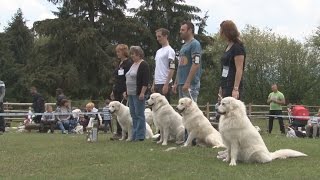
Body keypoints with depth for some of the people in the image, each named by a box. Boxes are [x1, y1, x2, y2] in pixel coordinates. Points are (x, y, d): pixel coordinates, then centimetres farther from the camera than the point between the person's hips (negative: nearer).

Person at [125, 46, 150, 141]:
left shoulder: (143, 65, -10)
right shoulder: (133, 64, 18)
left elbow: (145, 81, -17)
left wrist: (142, 92, -23)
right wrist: (126, 91, 20)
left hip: (138, 94, -9)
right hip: (131, 94, 9)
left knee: (139, 114, -6)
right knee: (133, 115, 9)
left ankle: (140, 136, -3)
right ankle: (134, 135, 14)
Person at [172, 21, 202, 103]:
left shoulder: (195, 44, -8)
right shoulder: (184, 46, 20)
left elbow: (196, 64, -17)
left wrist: (188, 82, -22)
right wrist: (176, 83, 19)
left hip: (190, 84, -9)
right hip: (181, 83, 9)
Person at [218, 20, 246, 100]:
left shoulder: (238, 47, -10)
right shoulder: (228, 46, 16)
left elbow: (239, 69, -17)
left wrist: (235, 89, -22)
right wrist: (221, 86, 19)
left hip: (233, 86, -9)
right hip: (226, 86, 9)